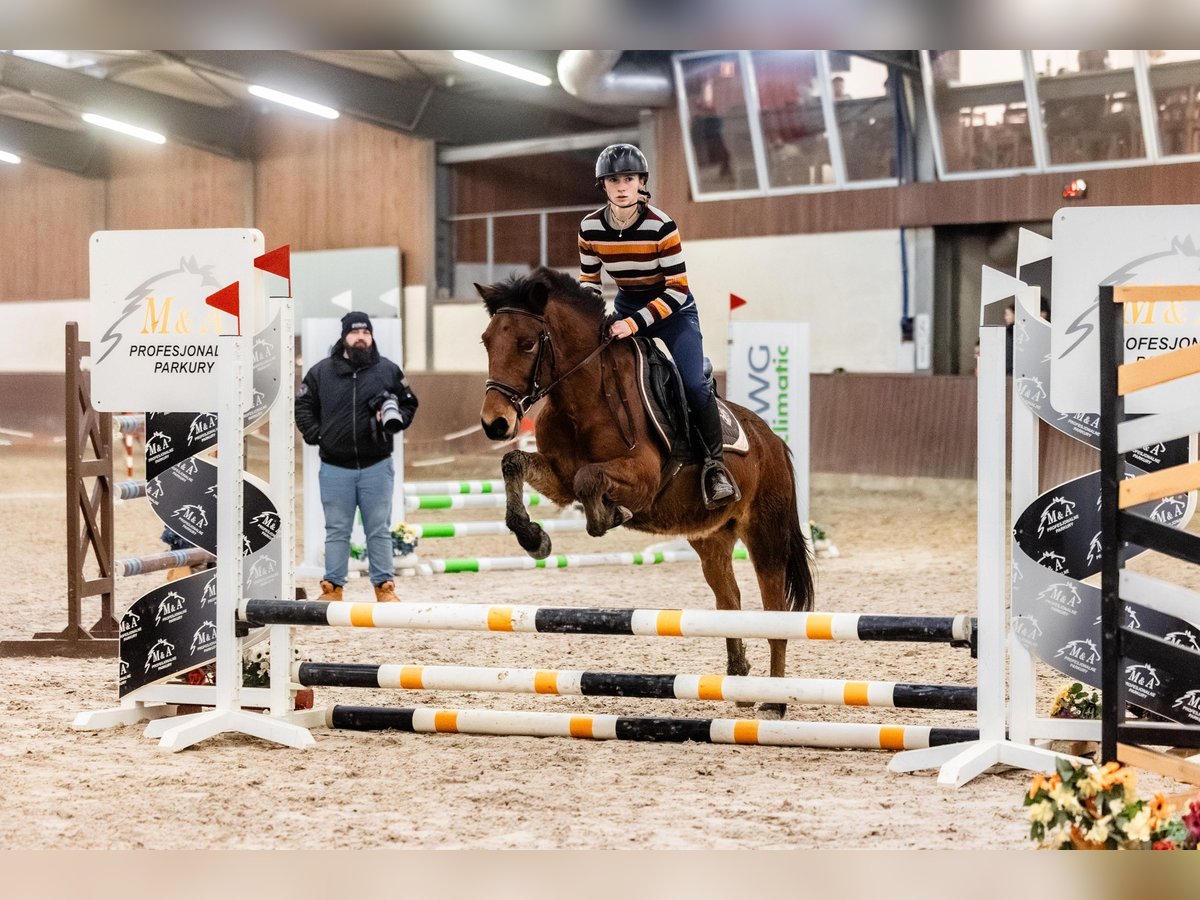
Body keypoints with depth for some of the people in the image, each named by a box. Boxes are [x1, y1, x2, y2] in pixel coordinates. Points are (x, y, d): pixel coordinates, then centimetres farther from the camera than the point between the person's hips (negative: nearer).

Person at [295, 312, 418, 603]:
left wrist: (396, 420, -7)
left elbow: (409, 404, 13)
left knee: (379, 530, 4)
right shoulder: (321, 372, 4)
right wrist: (315, 435, -3)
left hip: (377, 466, 0)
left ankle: (384, 587, 10)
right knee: (336, 531, 6)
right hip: (335, 467, 0)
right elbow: (303, 406, 11)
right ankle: (332, 587, 11)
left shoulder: (388, 370, 5)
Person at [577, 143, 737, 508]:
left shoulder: (661, 226, -24)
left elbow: (677, 290, -23)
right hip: (626, 308, 4)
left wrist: (635, 323, -32)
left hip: (673, 310, -4)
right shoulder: (590, 228, -11)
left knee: (693, 384, -19)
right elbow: (588, 282, 3)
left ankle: (715, 464, -6)